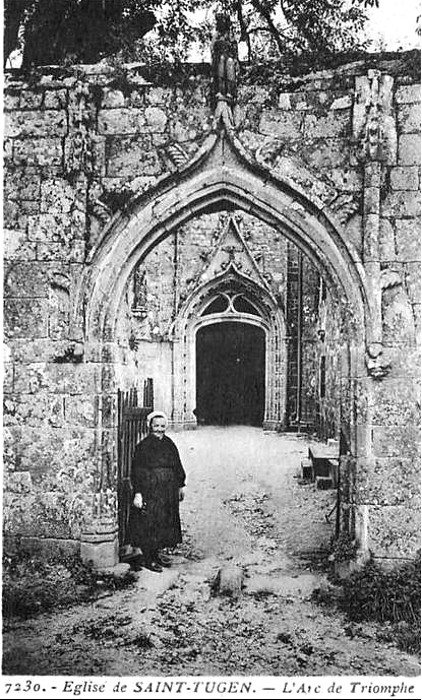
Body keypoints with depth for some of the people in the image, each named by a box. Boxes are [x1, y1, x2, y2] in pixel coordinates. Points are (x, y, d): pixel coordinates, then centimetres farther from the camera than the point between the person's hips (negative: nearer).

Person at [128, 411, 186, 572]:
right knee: (148, 523, -2)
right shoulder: (143, 446, -10)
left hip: (168, 491, 6)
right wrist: (138, 493, -18)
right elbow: (137, 471, -12)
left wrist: (181, 485, 14)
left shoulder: (169, 444, 8)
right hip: (149, 491, -6)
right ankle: (148, 559, 8)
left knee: (165, 521, 12)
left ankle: (156, 553, 26)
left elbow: (177, 466, 16)